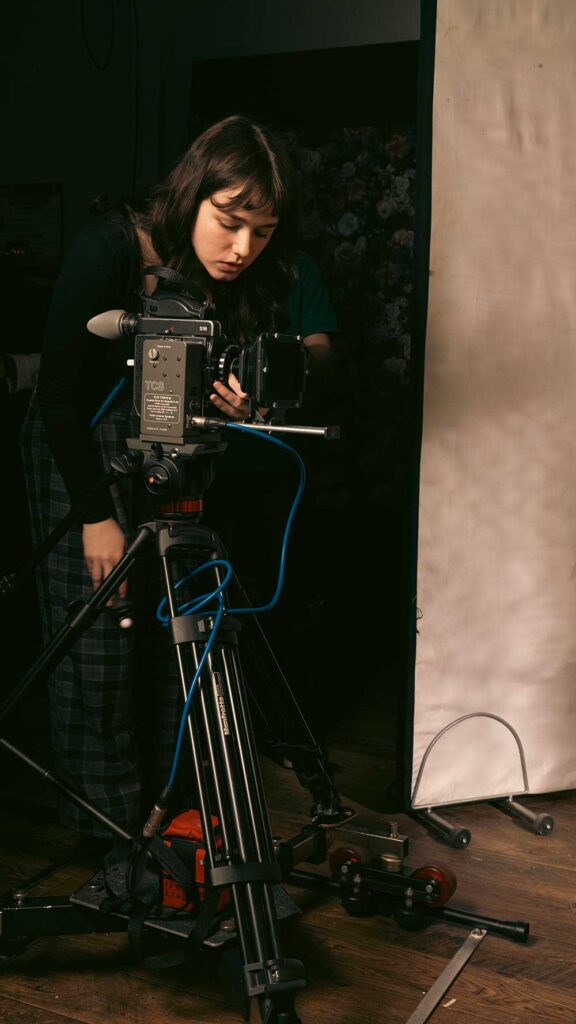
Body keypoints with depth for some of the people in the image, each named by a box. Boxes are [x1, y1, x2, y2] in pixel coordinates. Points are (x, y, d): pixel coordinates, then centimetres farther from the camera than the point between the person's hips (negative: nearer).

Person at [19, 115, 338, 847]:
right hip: (81, 446, -4)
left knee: (177, 629, 6)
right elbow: (59, 394, -21)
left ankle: (167, 799, 25)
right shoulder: (109, 250, -26)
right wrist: (96, 516, -18)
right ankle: (110, 823, 16)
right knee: (99, 639, -2)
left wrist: (246, 404, -28)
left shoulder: (259, 274, -15)